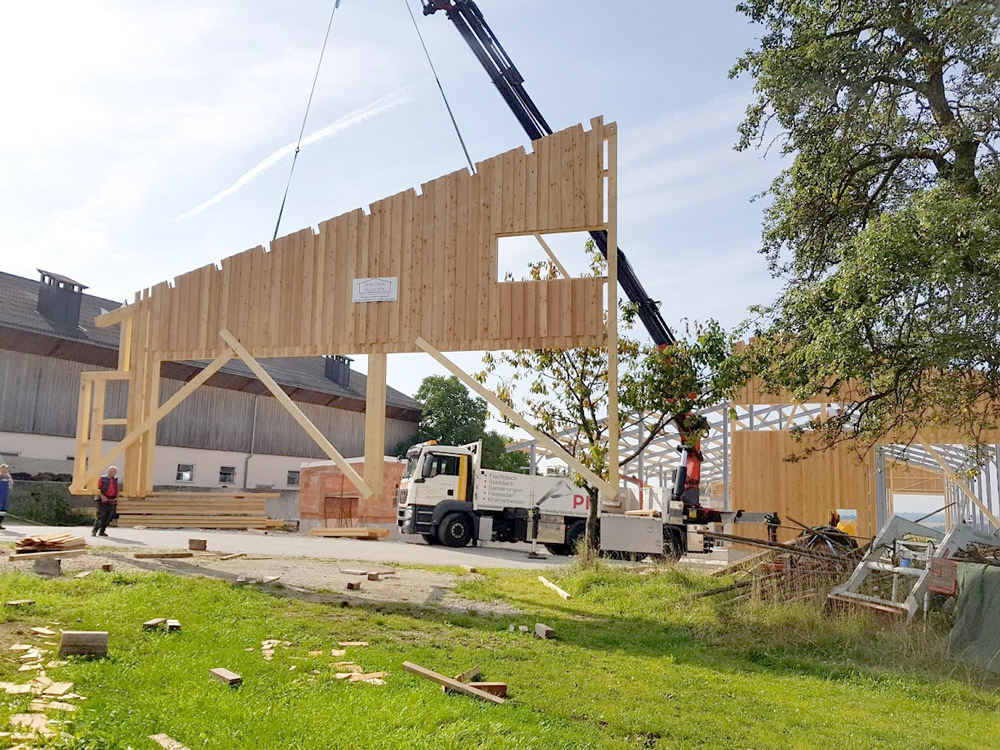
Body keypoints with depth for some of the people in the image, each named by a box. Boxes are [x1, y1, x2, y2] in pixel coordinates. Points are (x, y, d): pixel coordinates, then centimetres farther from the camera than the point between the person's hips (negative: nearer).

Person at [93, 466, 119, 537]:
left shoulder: (115, 480, 14)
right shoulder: (103, 478, -1)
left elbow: (117, 491, 18)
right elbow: (98, 489, -5)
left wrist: (117, 498, 2)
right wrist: (102, 496, -19)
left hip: (112, 501, 5)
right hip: (103, 500, -5)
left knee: (108, 517, 2)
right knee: (100, 516, -10)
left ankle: (102, 531, 9)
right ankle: (94, 531, -4)